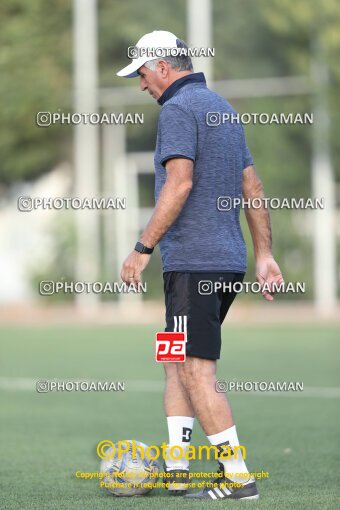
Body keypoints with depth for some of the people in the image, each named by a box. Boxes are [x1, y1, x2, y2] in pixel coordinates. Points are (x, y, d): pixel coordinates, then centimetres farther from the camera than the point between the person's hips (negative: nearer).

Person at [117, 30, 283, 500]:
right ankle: (176, 470, 15)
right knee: (177, 364, 16)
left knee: (197, 373, -8)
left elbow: (180, 184, -21)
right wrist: (265, 255, 20)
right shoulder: (223, 108, 19)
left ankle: (238, 478, -9)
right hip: (228, 260, 10)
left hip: (194, 262, -10)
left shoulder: (178, 109, -10)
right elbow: (253, 187, 19)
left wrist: (143, 248, -18)